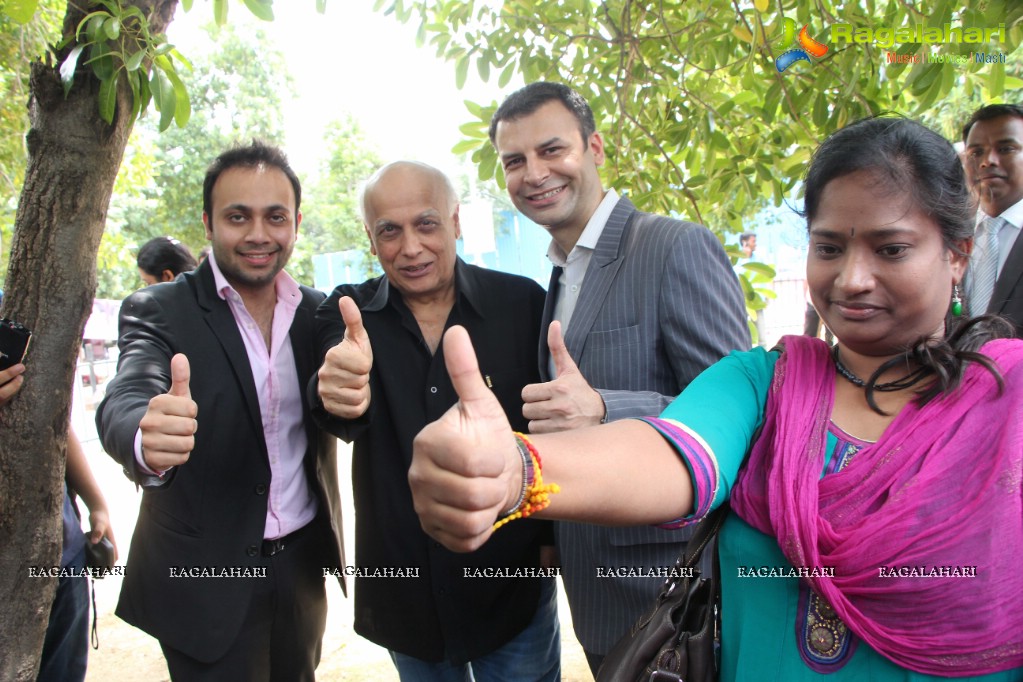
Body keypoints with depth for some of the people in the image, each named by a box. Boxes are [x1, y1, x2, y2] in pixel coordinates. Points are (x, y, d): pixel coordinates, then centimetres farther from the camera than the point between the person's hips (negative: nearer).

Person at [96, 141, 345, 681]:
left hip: (303, 567, 4)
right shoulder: (156, 311, -10)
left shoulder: (318, 312, 1)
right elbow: (124, 403, -27)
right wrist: (147, 440, -50)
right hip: (205, 577, -3)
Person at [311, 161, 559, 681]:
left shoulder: (523, 302, -9)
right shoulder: (346, 315, -6)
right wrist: (339, 391, -47)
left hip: (512, 582, -1)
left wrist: (554, 534, -6)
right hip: (404, 592, 2)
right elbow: (345, 416, -24)